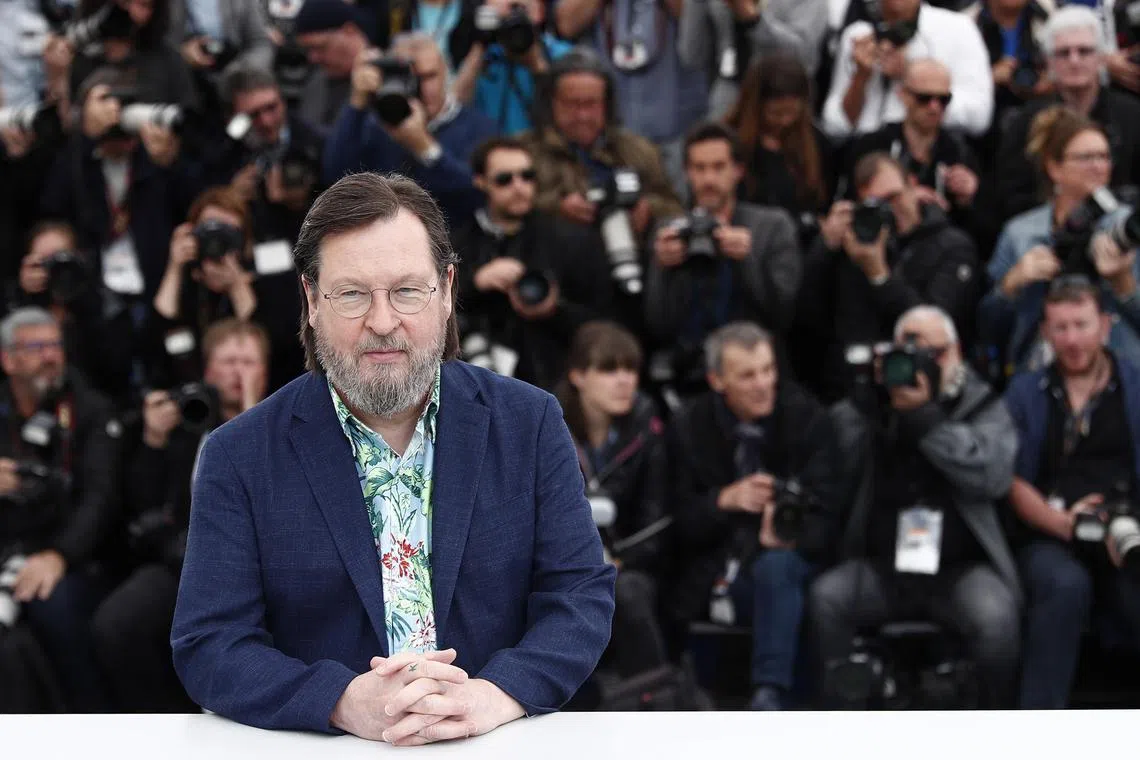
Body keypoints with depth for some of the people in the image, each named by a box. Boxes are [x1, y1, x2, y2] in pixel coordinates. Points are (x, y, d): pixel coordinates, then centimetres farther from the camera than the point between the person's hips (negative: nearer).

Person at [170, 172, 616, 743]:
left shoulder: (530, 423, 5)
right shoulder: (239, 457, 1)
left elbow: (582, 595, 3)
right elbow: (208, 645, -3)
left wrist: (493, 696, -16)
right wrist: (348, 702, -20)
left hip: (502, 748, 1)